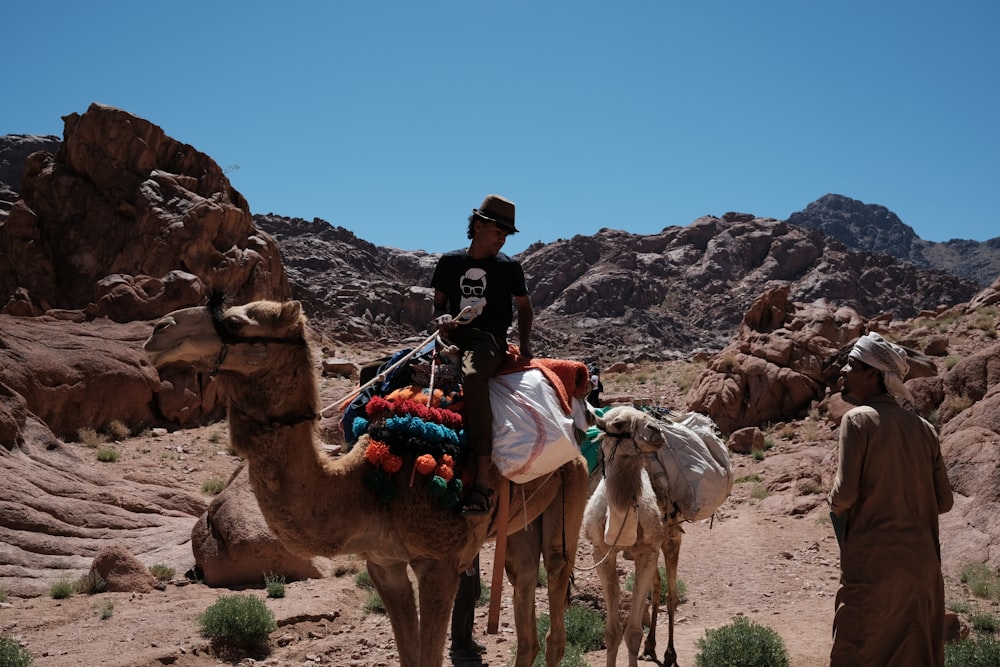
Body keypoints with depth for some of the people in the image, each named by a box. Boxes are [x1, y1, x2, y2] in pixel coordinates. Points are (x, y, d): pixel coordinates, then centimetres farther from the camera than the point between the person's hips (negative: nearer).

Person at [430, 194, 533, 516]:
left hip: (489, 341, -4)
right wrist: (441, 320, -3)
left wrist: (524, 343, 5)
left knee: (473, 375, -39)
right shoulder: (449, 262, 12)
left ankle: (482, 481, -47)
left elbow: (524, 308, 20)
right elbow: (438, 304, 20)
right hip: (453, 338, 4)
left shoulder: (508, 267, 9)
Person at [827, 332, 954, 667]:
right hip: (923, 560, 6)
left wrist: (834, 504, 6)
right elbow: (944, 500, 8)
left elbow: (845, 493, -15)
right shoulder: (922, 427, 8)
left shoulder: (858, 419, -10)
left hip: (874, 562, -6)